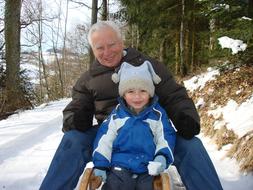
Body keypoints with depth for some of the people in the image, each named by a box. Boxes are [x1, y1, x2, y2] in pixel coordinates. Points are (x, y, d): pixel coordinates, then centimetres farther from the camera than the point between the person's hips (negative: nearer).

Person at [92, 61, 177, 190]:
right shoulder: (116, 115, 4)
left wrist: (162, 156, -14)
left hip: (147, 167, 1)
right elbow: (105, 139, 4)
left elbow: (165, 137, 5)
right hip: (120, 165, 0)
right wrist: (100, 164, -2)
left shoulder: (158, 115, 4)